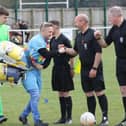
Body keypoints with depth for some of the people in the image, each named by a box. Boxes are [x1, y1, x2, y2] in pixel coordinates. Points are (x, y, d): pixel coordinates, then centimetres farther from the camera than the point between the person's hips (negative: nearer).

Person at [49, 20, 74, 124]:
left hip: (64, 68, -7)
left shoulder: (64, 39, -13)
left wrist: (71, 68, -12)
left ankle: (69, 117, 4)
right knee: (60, 93, 10)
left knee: (66, 93, -3)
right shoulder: (52, 40, 9)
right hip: (56, 68, 7)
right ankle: (63, 117, 15)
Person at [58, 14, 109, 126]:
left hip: (94, 70, -7)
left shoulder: (92, 34, -13)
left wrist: (94, 68, -19)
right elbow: (75, 51, 22)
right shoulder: (79, 36, 11)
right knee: (89, 94, 10)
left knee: (99, 92, -6)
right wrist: (65, 50, 4)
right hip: (84, 69, 8)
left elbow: (98, 52, -16)